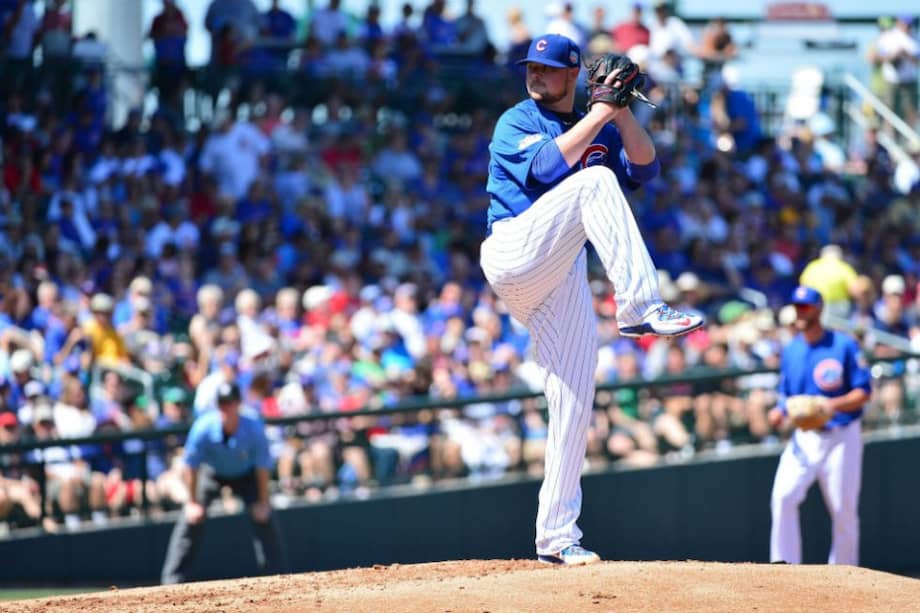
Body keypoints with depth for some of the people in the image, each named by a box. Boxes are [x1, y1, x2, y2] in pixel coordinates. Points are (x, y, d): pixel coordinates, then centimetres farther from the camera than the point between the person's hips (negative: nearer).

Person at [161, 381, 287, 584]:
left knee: (264, 518, -11)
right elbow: (191, 466, -19)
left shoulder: (254, 429, -32)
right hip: (212, 474, 0)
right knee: (191, 519, -11)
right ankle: (173, 580, -5)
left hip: (246, 474, 0)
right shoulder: (203, 428, -33)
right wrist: (192, 502, -14)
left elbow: (262, 467, -19)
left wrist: (263, 502, -15)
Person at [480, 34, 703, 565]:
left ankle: (557, 537, 2)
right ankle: (642, 309, -39)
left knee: (574, 403, -2)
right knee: (595, 182, -26)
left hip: (565, 276, 5)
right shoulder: (516, 122, 6)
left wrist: (622, 112, -8)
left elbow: (645, 168, 3)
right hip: (516, 253, -5)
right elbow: (548, 164, -15)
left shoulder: (600, 132, 21)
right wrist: (600, 113, -13)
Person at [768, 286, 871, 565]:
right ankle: (785, 566, -15)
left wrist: (834, 405, -27)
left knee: (844, 511, 2)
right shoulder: (791, 350, 7)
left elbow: (863, 393, -10)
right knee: (783, 496, -18)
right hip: (803, 439, 3)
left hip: (841, 437, -3)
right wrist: (779, 411, -6)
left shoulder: (845, 345, -8)